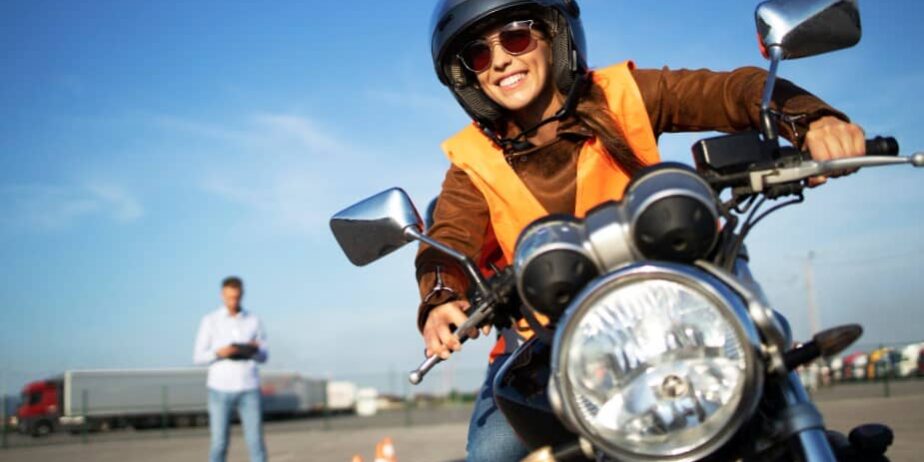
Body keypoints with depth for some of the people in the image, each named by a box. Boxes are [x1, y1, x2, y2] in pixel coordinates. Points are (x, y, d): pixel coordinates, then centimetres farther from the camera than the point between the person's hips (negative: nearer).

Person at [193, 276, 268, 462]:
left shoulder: (254, 321, 4)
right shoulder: (209, 321, -2)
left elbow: (263, 357, 8)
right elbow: (198, 358, -2)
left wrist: (253, 351, -17)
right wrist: (219, 352, -23)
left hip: (248, 390, 1)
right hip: (221, 390, -1)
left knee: (256, 443, -2)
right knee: (219, 445, 0)